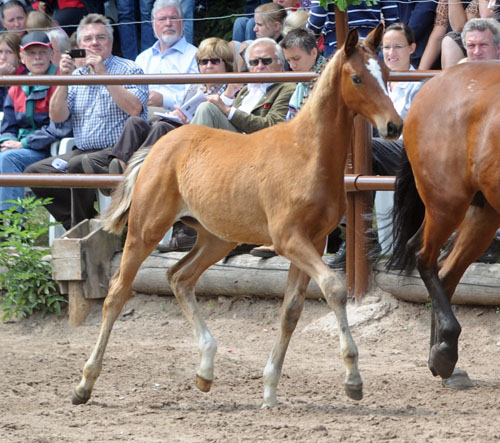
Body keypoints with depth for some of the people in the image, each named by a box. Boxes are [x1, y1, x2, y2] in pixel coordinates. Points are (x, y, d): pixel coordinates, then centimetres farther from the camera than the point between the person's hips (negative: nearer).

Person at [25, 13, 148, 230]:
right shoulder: (77, 75, 16)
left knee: (76, 166, -33)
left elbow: (134, 109, -17)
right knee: (34, 171, -11)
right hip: (83, 152, 7)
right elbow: (57, 117, 6)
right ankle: (74, 222, -9)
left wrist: (104, 74, -17)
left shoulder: (128, 70, 1)